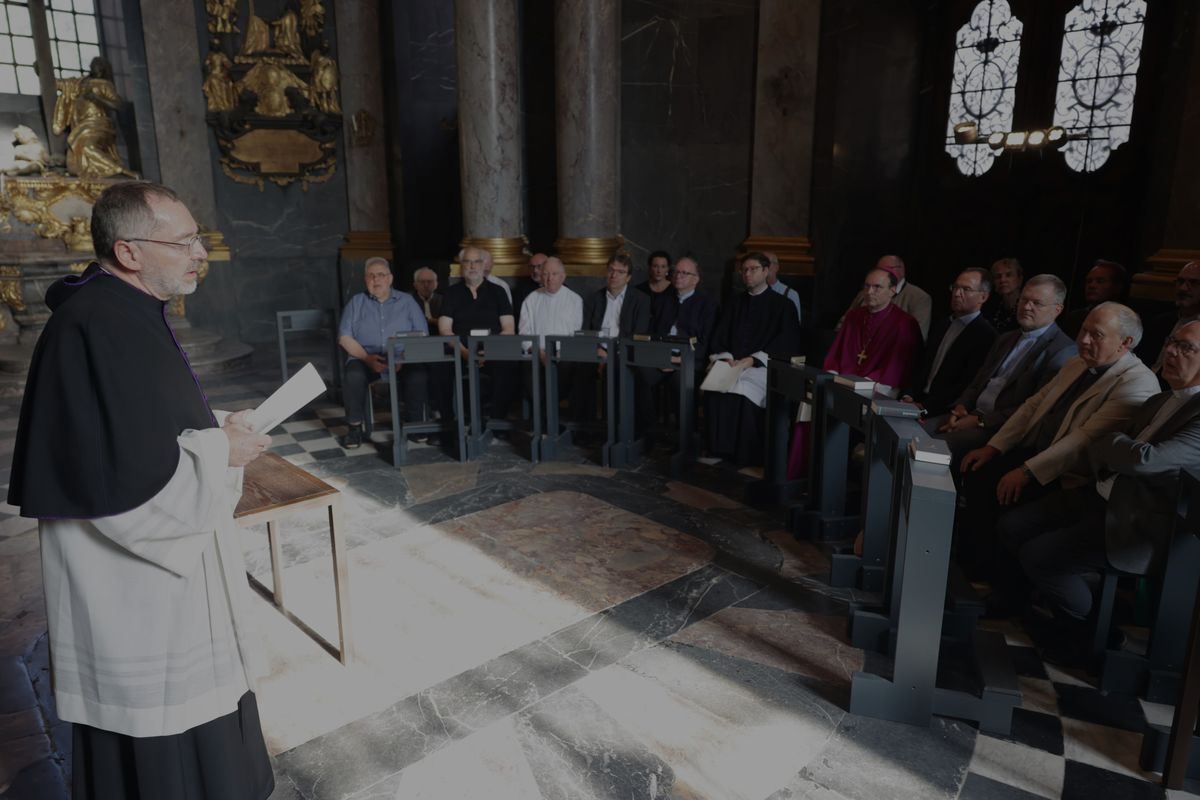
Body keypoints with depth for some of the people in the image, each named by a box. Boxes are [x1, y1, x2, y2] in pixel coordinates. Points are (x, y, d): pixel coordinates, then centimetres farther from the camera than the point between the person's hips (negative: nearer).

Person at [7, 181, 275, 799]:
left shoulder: (131, 313, 7)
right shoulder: (93, 330, -25)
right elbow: (120, 478, -29)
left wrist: (217, 431, 2)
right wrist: (220, 452, -16)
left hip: (159, 574, 10)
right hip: (132, 597, -10)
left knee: (188, 709, 25)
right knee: (159, 748, 9)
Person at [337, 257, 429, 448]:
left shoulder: (407, 301, 13)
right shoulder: (356, 302, 15)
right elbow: (344, 337, 5)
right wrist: (367, 358, -13)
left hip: (403, 359, 0)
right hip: (364, 357, 1)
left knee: (419, 375, -32)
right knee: (353, 376, -33)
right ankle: (354, 427, -13)